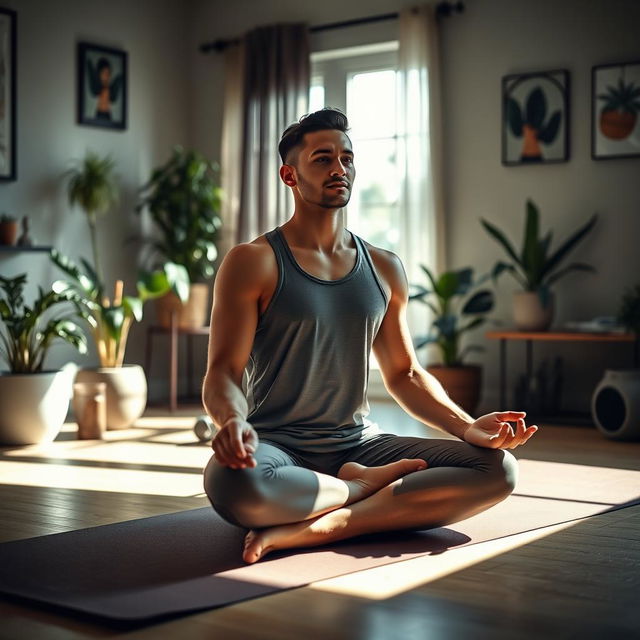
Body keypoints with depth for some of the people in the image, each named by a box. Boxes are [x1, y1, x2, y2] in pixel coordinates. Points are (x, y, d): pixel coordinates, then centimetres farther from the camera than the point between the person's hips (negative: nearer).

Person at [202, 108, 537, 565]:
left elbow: (405, 375, 15)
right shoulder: (253, 263, -3)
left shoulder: (385, 269, 12)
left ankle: (314, 529, -26)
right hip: (278, 446, -4)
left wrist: (467, 427, -3)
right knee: (232, 482, -41)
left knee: (498, 468, -16)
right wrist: (232, 421, -34)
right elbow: (223, 372, -10)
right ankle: (365, 487, -11)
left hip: (360, 443, 5)